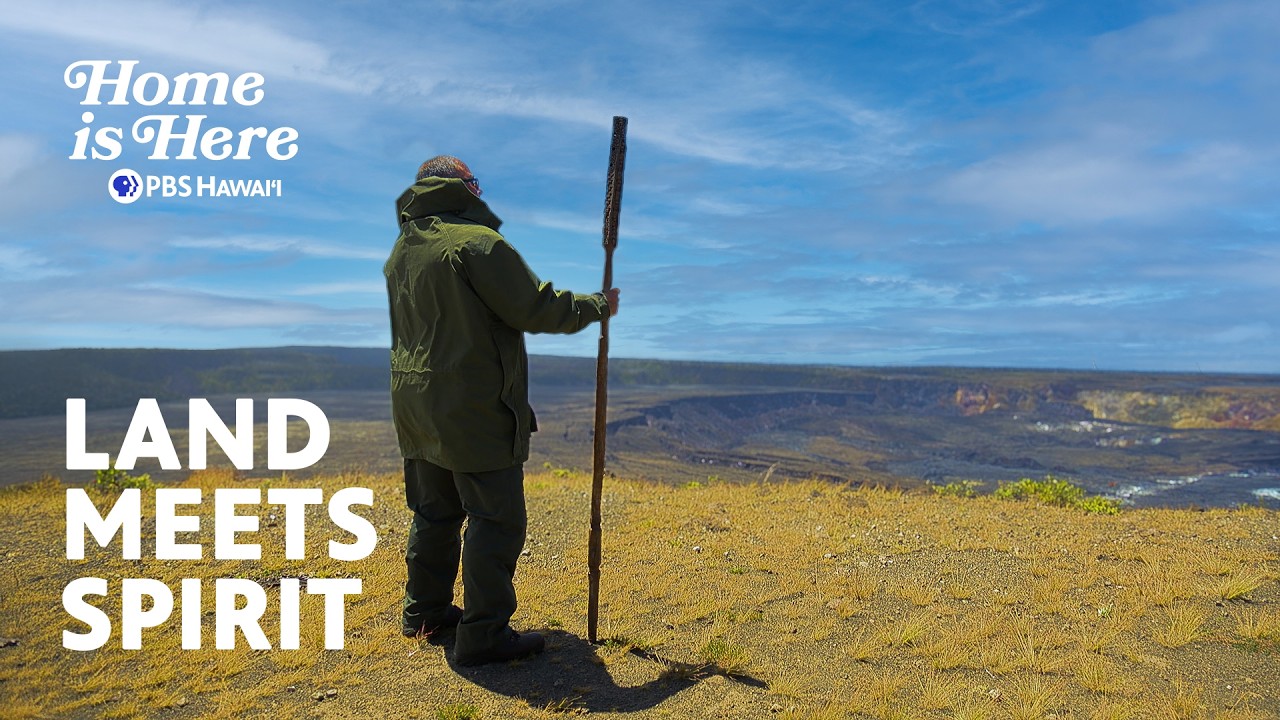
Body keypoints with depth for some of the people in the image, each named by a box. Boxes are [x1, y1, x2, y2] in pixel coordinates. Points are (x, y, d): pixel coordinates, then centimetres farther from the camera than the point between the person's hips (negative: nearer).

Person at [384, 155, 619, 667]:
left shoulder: (402, 250, 12)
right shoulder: (477, 242, -16)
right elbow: (536, 308, -16)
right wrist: (597, 306, 0)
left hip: (416, 405, 9)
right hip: (474, 412, -9)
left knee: (434, 512, 20)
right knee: (496, 519, -1)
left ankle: (425, 611, 33)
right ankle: (483, 635, 4)